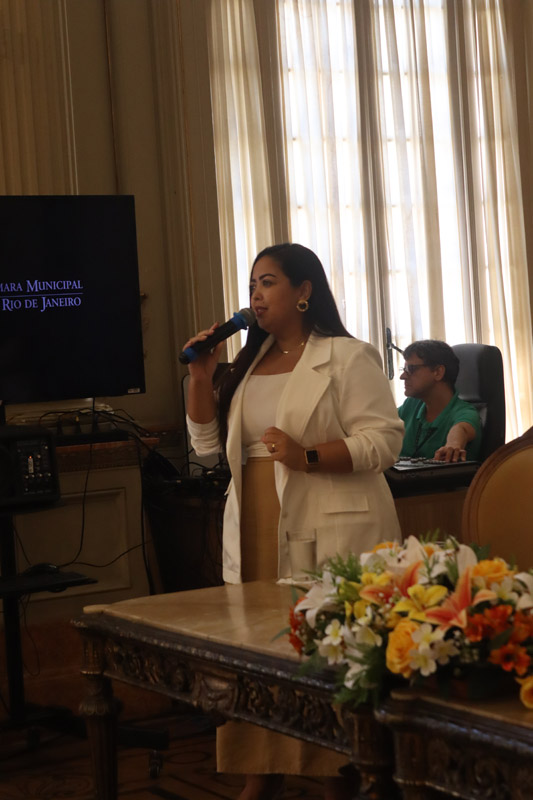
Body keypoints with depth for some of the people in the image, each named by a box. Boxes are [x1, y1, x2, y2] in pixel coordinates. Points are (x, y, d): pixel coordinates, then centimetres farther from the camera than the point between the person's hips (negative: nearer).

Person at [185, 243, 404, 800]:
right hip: (255, 536, 7)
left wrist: (308, 456, -23)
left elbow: (384, 440, -11)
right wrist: (201, 377, 5)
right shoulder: (248, 365, 19)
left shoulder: (347, 358, -2)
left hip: (329, 535, -6)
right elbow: (208, 446, 18)